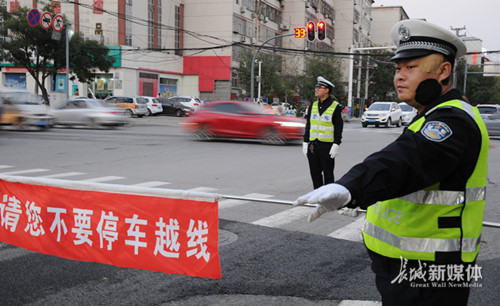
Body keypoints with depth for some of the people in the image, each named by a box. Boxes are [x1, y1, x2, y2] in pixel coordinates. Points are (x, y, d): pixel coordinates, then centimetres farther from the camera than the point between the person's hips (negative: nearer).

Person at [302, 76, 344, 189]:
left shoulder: (336, 107, -4)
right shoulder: (313, 106, 12)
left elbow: (339, 128, -6)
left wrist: (336, 145, -13)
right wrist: (305, 142, 10)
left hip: (327, 146, -5)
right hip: (312, 146, 5)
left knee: (328, 174, 1)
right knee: (315, 172, 9)